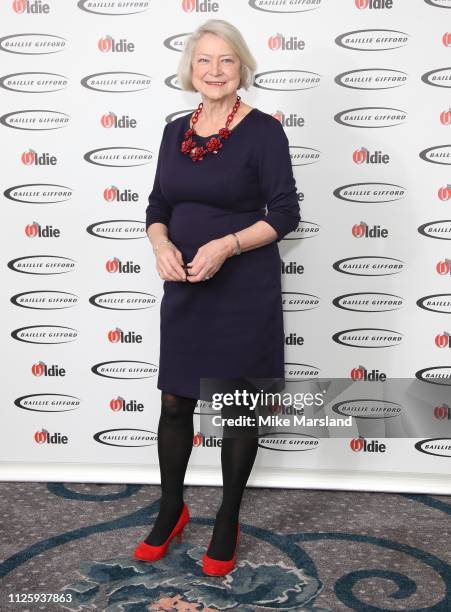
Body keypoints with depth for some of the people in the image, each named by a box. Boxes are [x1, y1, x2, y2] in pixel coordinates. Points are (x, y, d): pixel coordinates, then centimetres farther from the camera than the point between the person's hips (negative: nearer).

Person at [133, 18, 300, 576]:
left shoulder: (263, 130, -8)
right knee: (174, 400, 11)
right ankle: (171, 510, 32)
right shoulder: (176, 131, 8)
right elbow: (158, 207, 11)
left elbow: (286, 213, -10)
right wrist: (161, 246, -10)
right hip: (184, 287, 5)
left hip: (245, 289, -4)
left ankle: (227, 522, 26)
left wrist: (226, 245, -22)